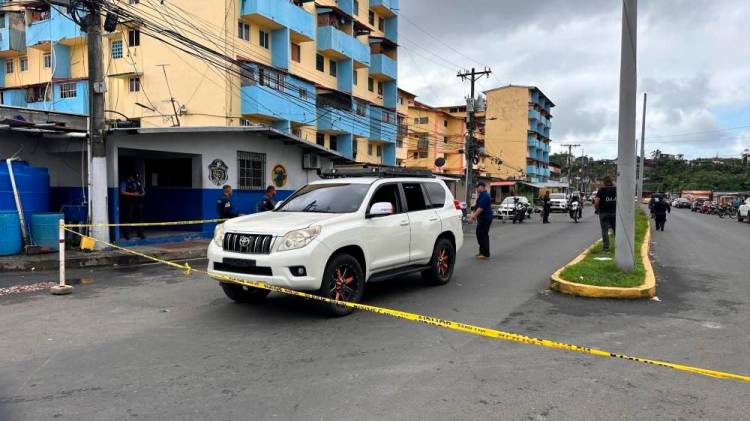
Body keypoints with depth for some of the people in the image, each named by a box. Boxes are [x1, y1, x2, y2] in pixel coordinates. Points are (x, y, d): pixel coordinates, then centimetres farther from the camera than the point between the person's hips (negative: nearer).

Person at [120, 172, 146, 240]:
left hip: (139, 203, 5)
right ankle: (126, 234, 0)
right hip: (129, 203, -5)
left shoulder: (139, 183, 16)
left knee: (139, 218, 4)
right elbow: (122, 192, -10)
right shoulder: (125, 183, -1)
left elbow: (143, 192, 21)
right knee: (128, 218, -5)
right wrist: (133, 194, -15)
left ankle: (140, 233, 12)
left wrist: (141, 194, -3)